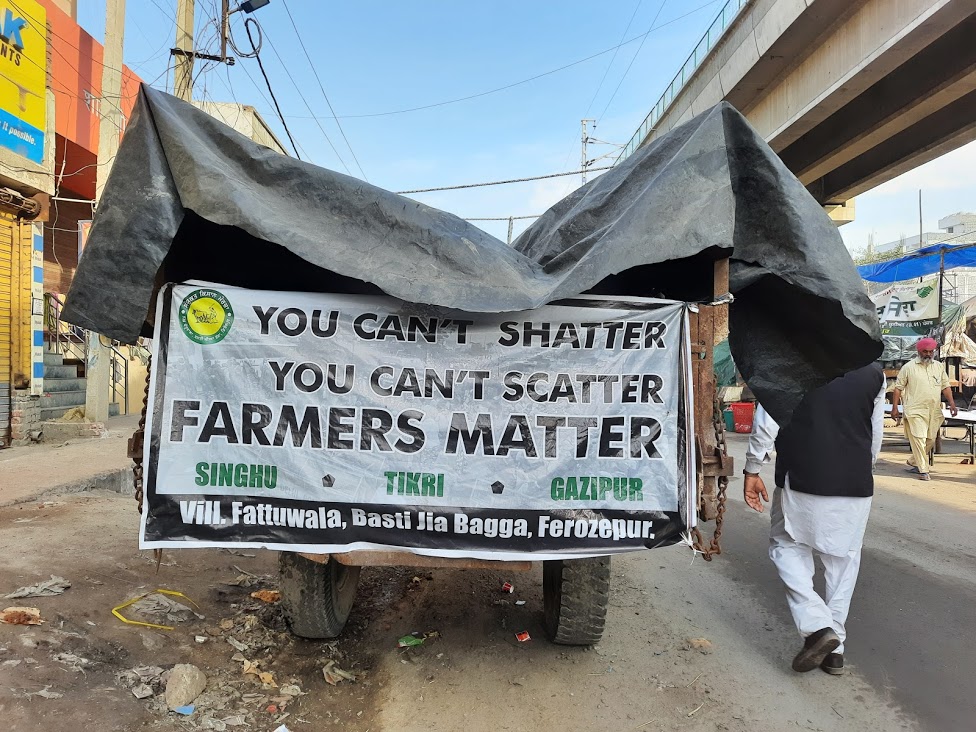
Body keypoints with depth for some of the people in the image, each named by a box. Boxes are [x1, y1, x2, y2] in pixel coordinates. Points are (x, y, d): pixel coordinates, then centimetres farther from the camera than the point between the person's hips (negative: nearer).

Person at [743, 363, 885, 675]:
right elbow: (876, 432, 12)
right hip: (856, 484, 4)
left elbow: (765, 424, -11)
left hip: (802, 480, -3)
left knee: (787, 547, 13)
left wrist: (752, 470, -1)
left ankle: (816, 625, -4)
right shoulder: (873, 371, 3)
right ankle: (834, 648, 20)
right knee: (843, 559, 13)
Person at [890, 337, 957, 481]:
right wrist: (895, 408, -5)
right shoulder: (908, 367, -2)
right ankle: (923, 470, -6)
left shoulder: (939, 366, 12)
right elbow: (898, 388, -1)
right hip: (915, 411, -5)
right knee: (918, 439, -11)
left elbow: (945, 386, 14)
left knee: (930, 441, 9)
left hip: (934, 411, 5)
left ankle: (913, 463, 27)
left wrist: (951, 403, 1)